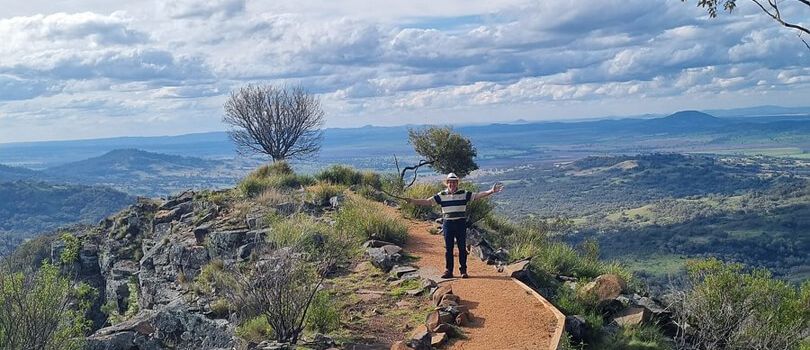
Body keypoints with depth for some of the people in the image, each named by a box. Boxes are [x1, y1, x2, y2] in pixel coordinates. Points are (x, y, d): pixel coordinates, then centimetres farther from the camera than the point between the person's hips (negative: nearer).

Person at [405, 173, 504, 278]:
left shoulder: (464, 194, 2)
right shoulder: (441, 195, 2)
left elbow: (478, 195, -3)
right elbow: (428, 201, -2)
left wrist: (491, 191, -15)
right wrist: (412, 201, -12)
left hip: (461, 223, 0)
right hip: (447, 223, 1)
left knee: (462, 248, 3)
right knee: (448, 249, 5)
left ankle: (463, 270, 12)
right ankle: (448, 271, 12)